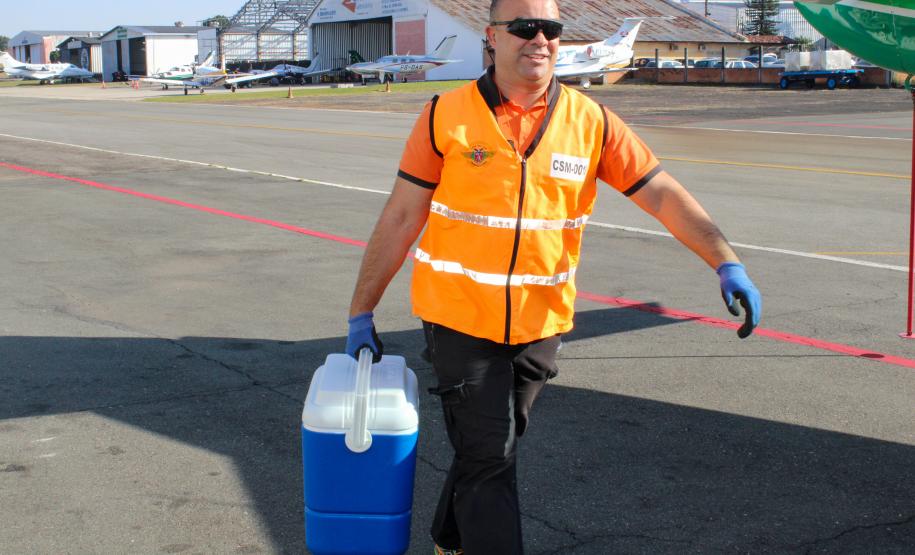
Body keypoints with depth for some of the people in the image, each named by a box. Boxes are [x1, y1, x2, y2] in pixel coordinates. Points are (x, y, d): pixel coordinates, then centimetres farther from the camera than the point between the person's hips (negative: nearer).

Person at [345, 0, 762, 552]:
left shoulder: (591, 122, -3)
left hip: (539, 322, 3)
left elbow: (663, 195, -5)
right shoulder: (447, 116, -8)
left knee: (489, 449, 17)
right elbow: (401, 218, -4)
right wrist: (363, 311, -1)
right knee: (488, 457, -3)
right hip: (461, 318, -3)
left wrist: (728, 263, -18)